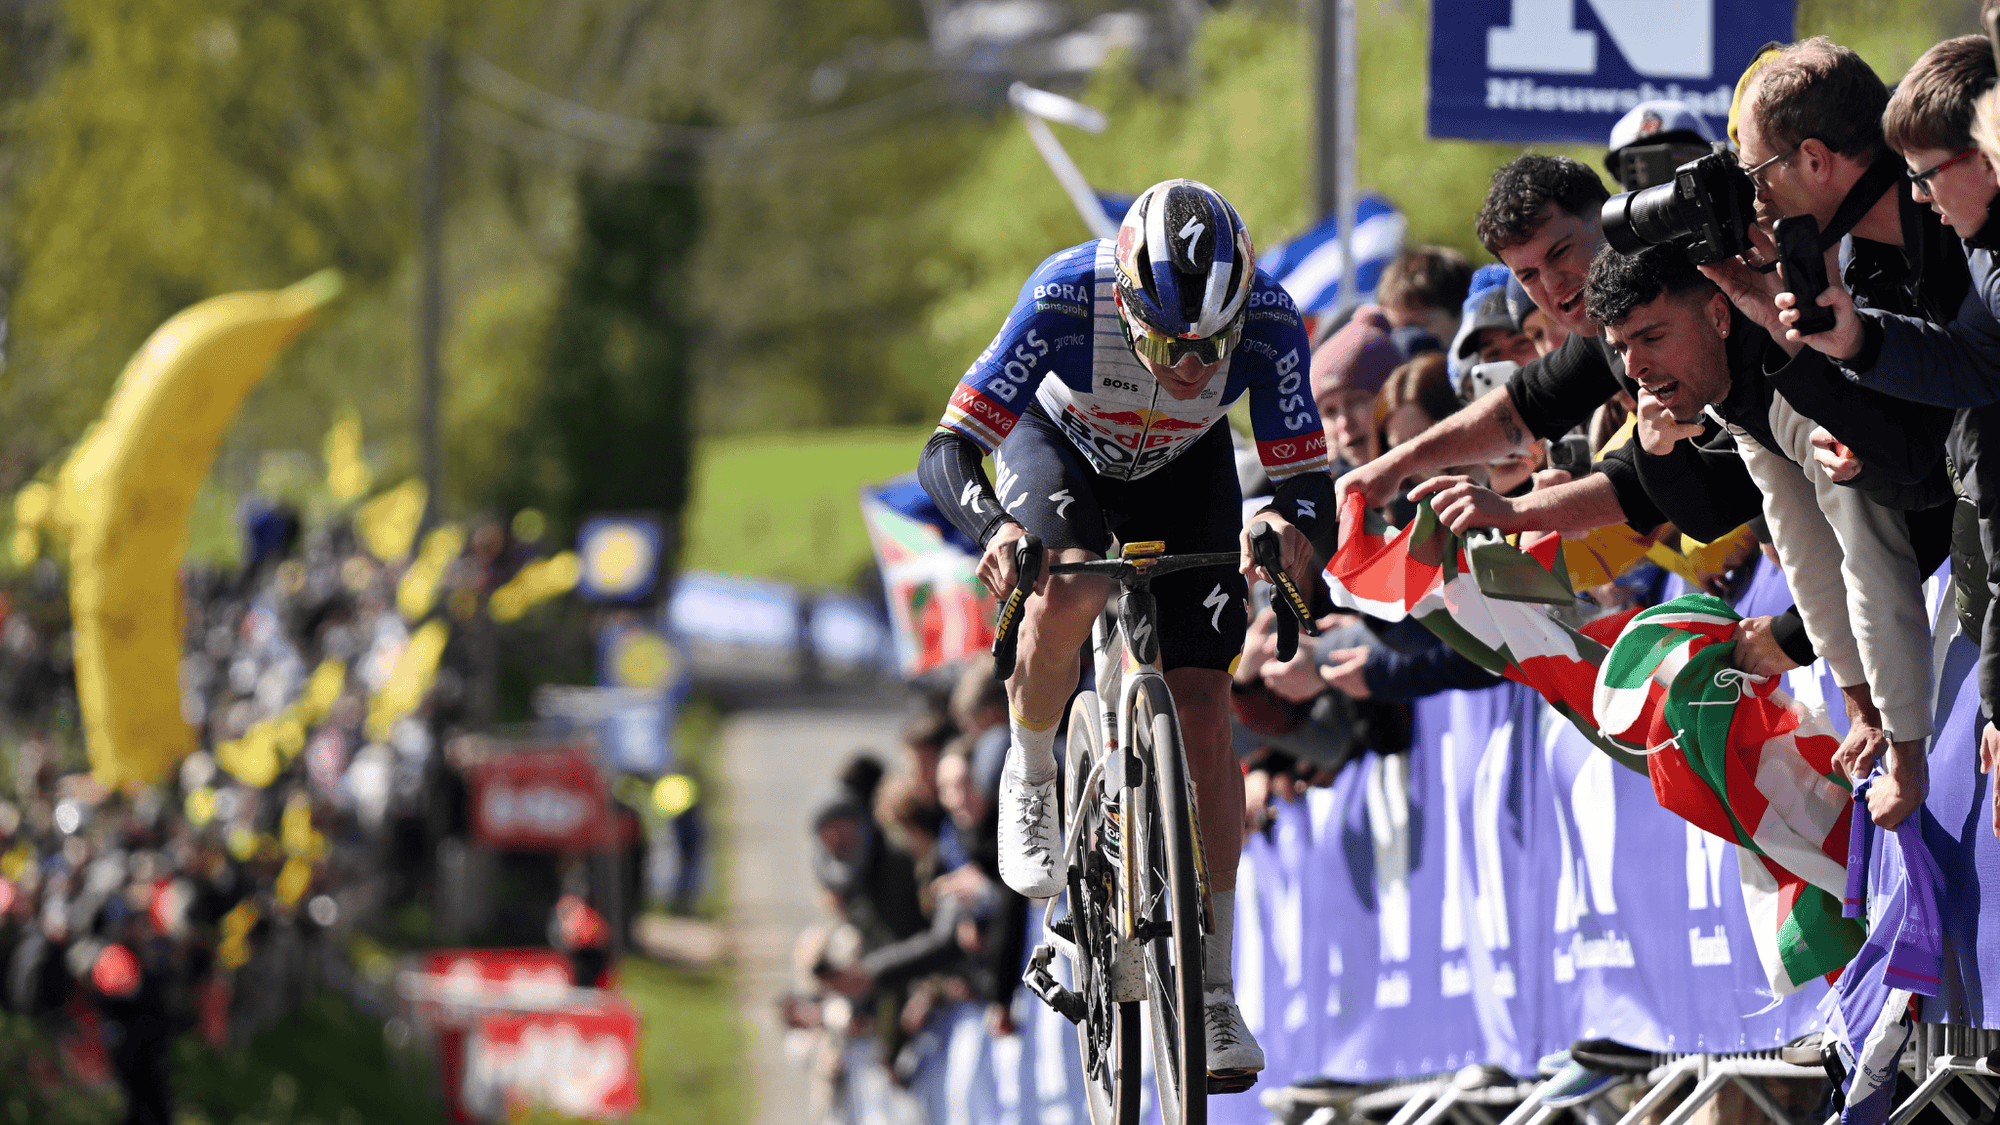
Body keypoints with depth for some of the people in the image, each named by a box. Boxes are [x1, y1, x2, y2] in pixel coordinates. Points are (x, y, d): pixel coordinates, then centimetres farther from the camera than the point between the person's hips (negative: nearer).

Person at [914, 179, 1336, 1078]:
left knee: (1203, 722, -8)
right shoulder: (1065, 298, -39)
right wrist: (994, 530, -57)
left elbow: (1307, 478, -27)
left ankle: (1214, 987, 0)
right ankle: (1031, 779, -3)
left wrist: (1295, 530, -51)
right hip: (1058, 442, -1)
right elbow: (948, 452, -37)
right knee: (1066, 600, -35)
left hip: (1185, 473, 1)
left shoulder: (1266, 320, -34)